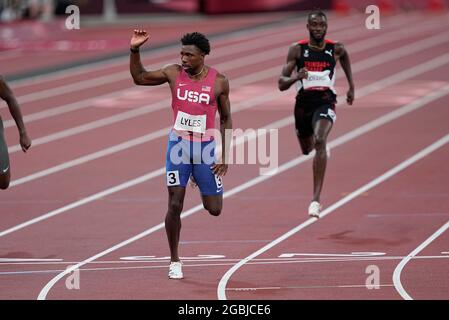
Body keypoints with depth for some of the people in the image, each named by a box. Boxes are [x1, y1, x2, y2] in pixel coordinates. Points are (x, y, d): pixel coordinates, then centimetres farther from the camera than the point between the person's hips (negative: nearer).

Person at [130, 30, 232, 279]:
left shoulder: (219, 81, -6)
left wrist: (225, 156, -2)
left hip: (206, 147, 0)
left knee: (214, 209, 5)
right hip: (178, 144, 0)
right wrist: (134, 51, -8)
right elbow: (139, 78, 7)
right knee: (175, 205, -6)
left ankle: (202, 182, 41)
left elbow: (226, 119, 2)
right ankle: (174, 261, 8)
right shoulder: (174, 73, -3)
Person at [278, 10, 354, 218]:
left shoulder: (336, 49, -1)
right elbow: (281, 84, -6)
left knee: (320, 141, -30)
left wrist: (351, 86, 26)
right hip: (303, 103, 3)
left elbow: (345, 56, 26)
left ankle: (316, 199, -34)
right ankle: (320, 149, 66)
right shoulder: (297, 50, -4)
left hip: (325, 102, -2)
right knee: (307, 149, 22)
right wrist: (296, 77, -27)